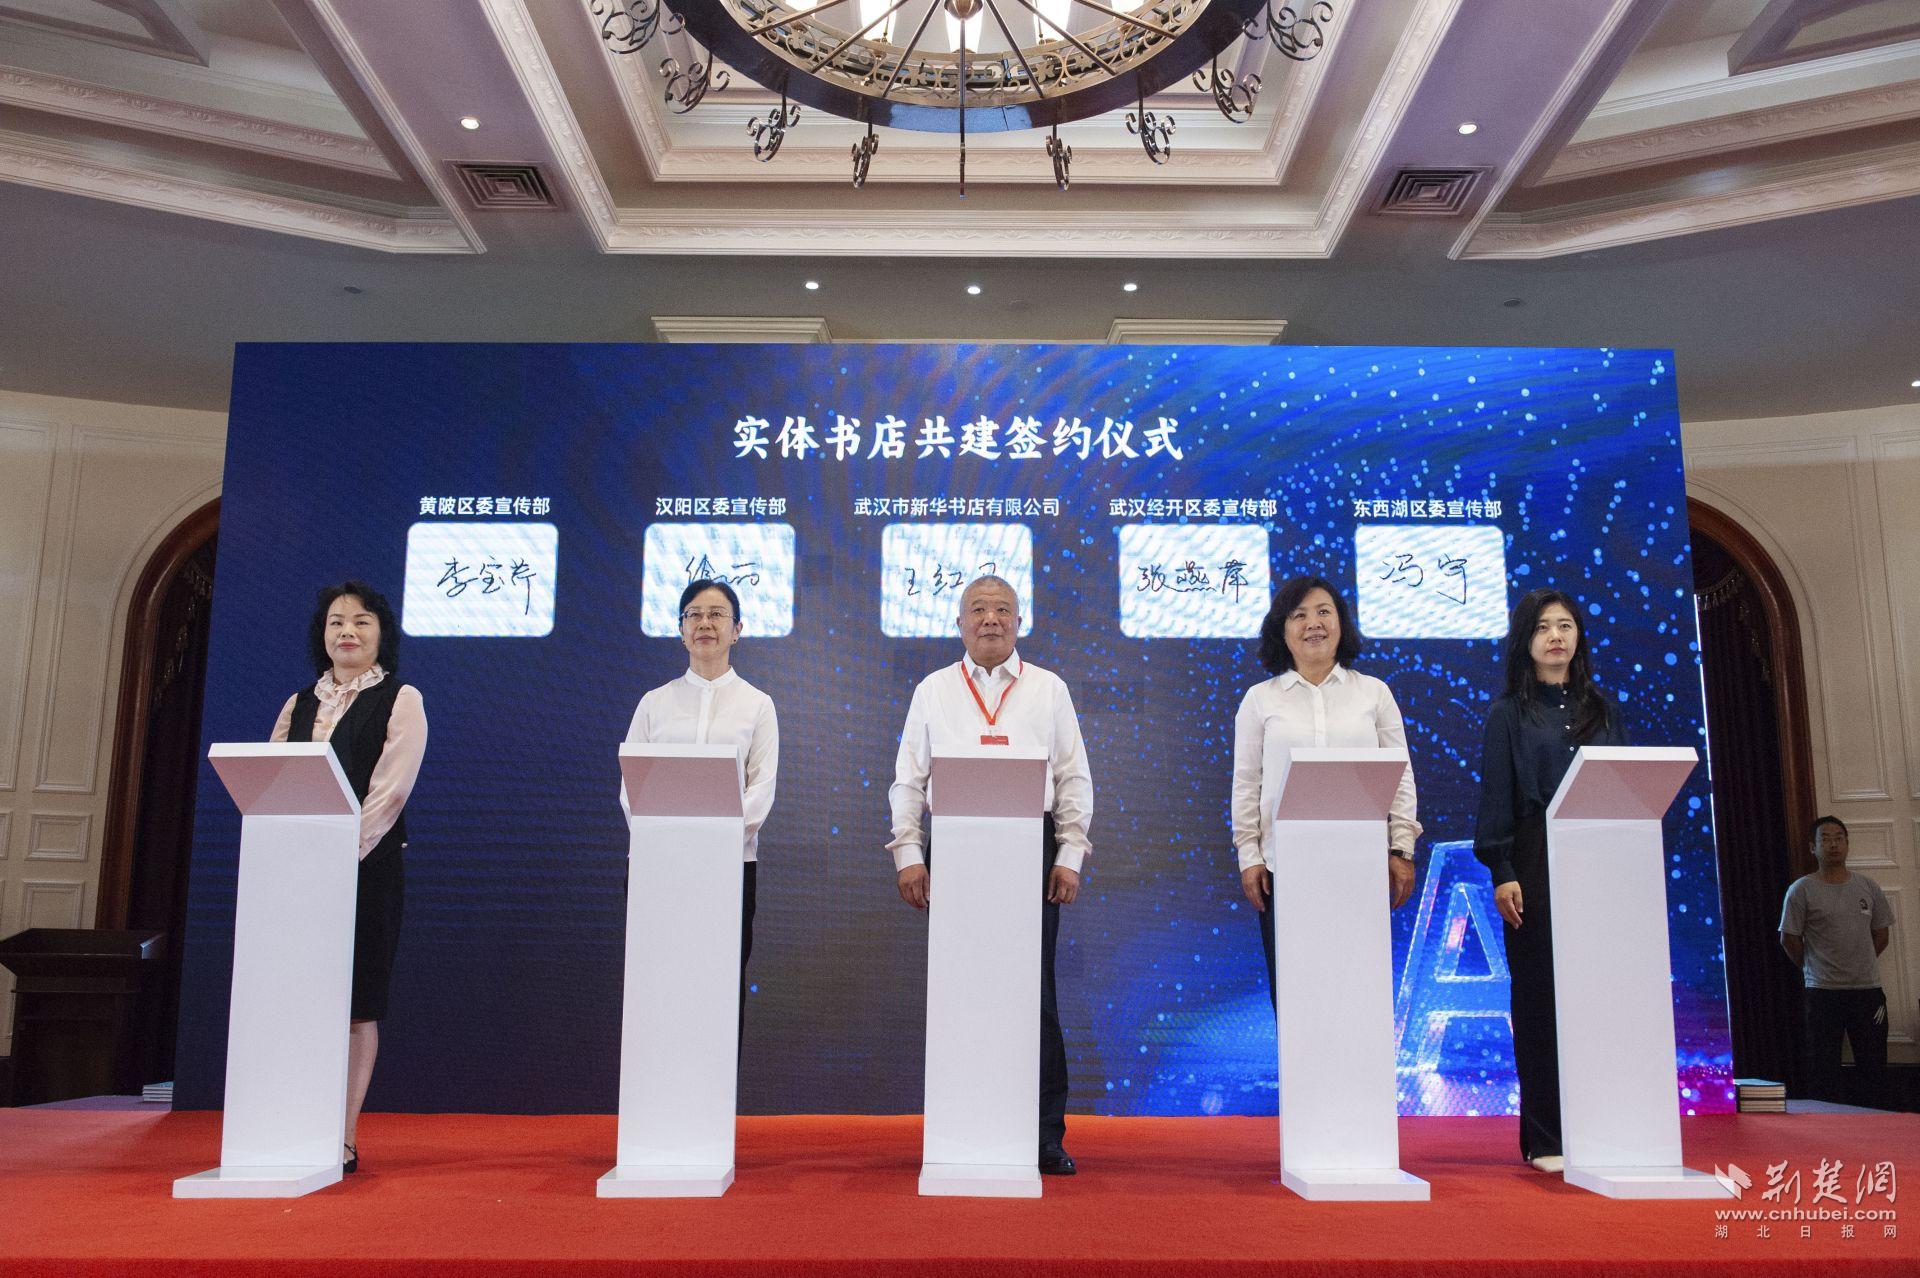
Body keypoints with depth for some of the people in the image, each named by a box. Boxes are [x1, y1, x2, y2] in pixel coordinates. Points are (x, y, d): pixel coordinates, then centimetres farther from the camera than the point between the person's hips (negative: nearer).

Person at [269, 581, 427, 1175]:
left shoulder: (401, 701, 2)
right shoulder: (299, 704, 16)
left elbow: (388, 792, -9)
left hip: (366, 868, -4)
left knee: (355, 1004, -2)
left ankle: (342, 1142, 2)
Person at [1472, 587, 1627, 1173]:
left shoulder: (1601, 710, 16)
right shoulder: (1508, 714, 5)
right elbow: (1495, 799, -1)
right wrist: (1500, 872, -11)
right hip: (1537, 864, -3)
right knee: (1541, 996, -2)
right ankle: (1546, 1139, 4)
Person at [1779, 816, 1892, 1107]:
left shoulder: (1868, 887, 7)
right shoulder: (1802, 890, -5)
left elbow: (1881, 934, 16)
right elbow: (1789, 939, -2)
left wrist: (1859, 965, 13)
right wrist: (1815, 970, 6)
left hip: (1868, 988, 4)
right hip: (1823, 992, -4)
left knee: (1873, 1066, 9)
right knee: (1824, 1069, 1)